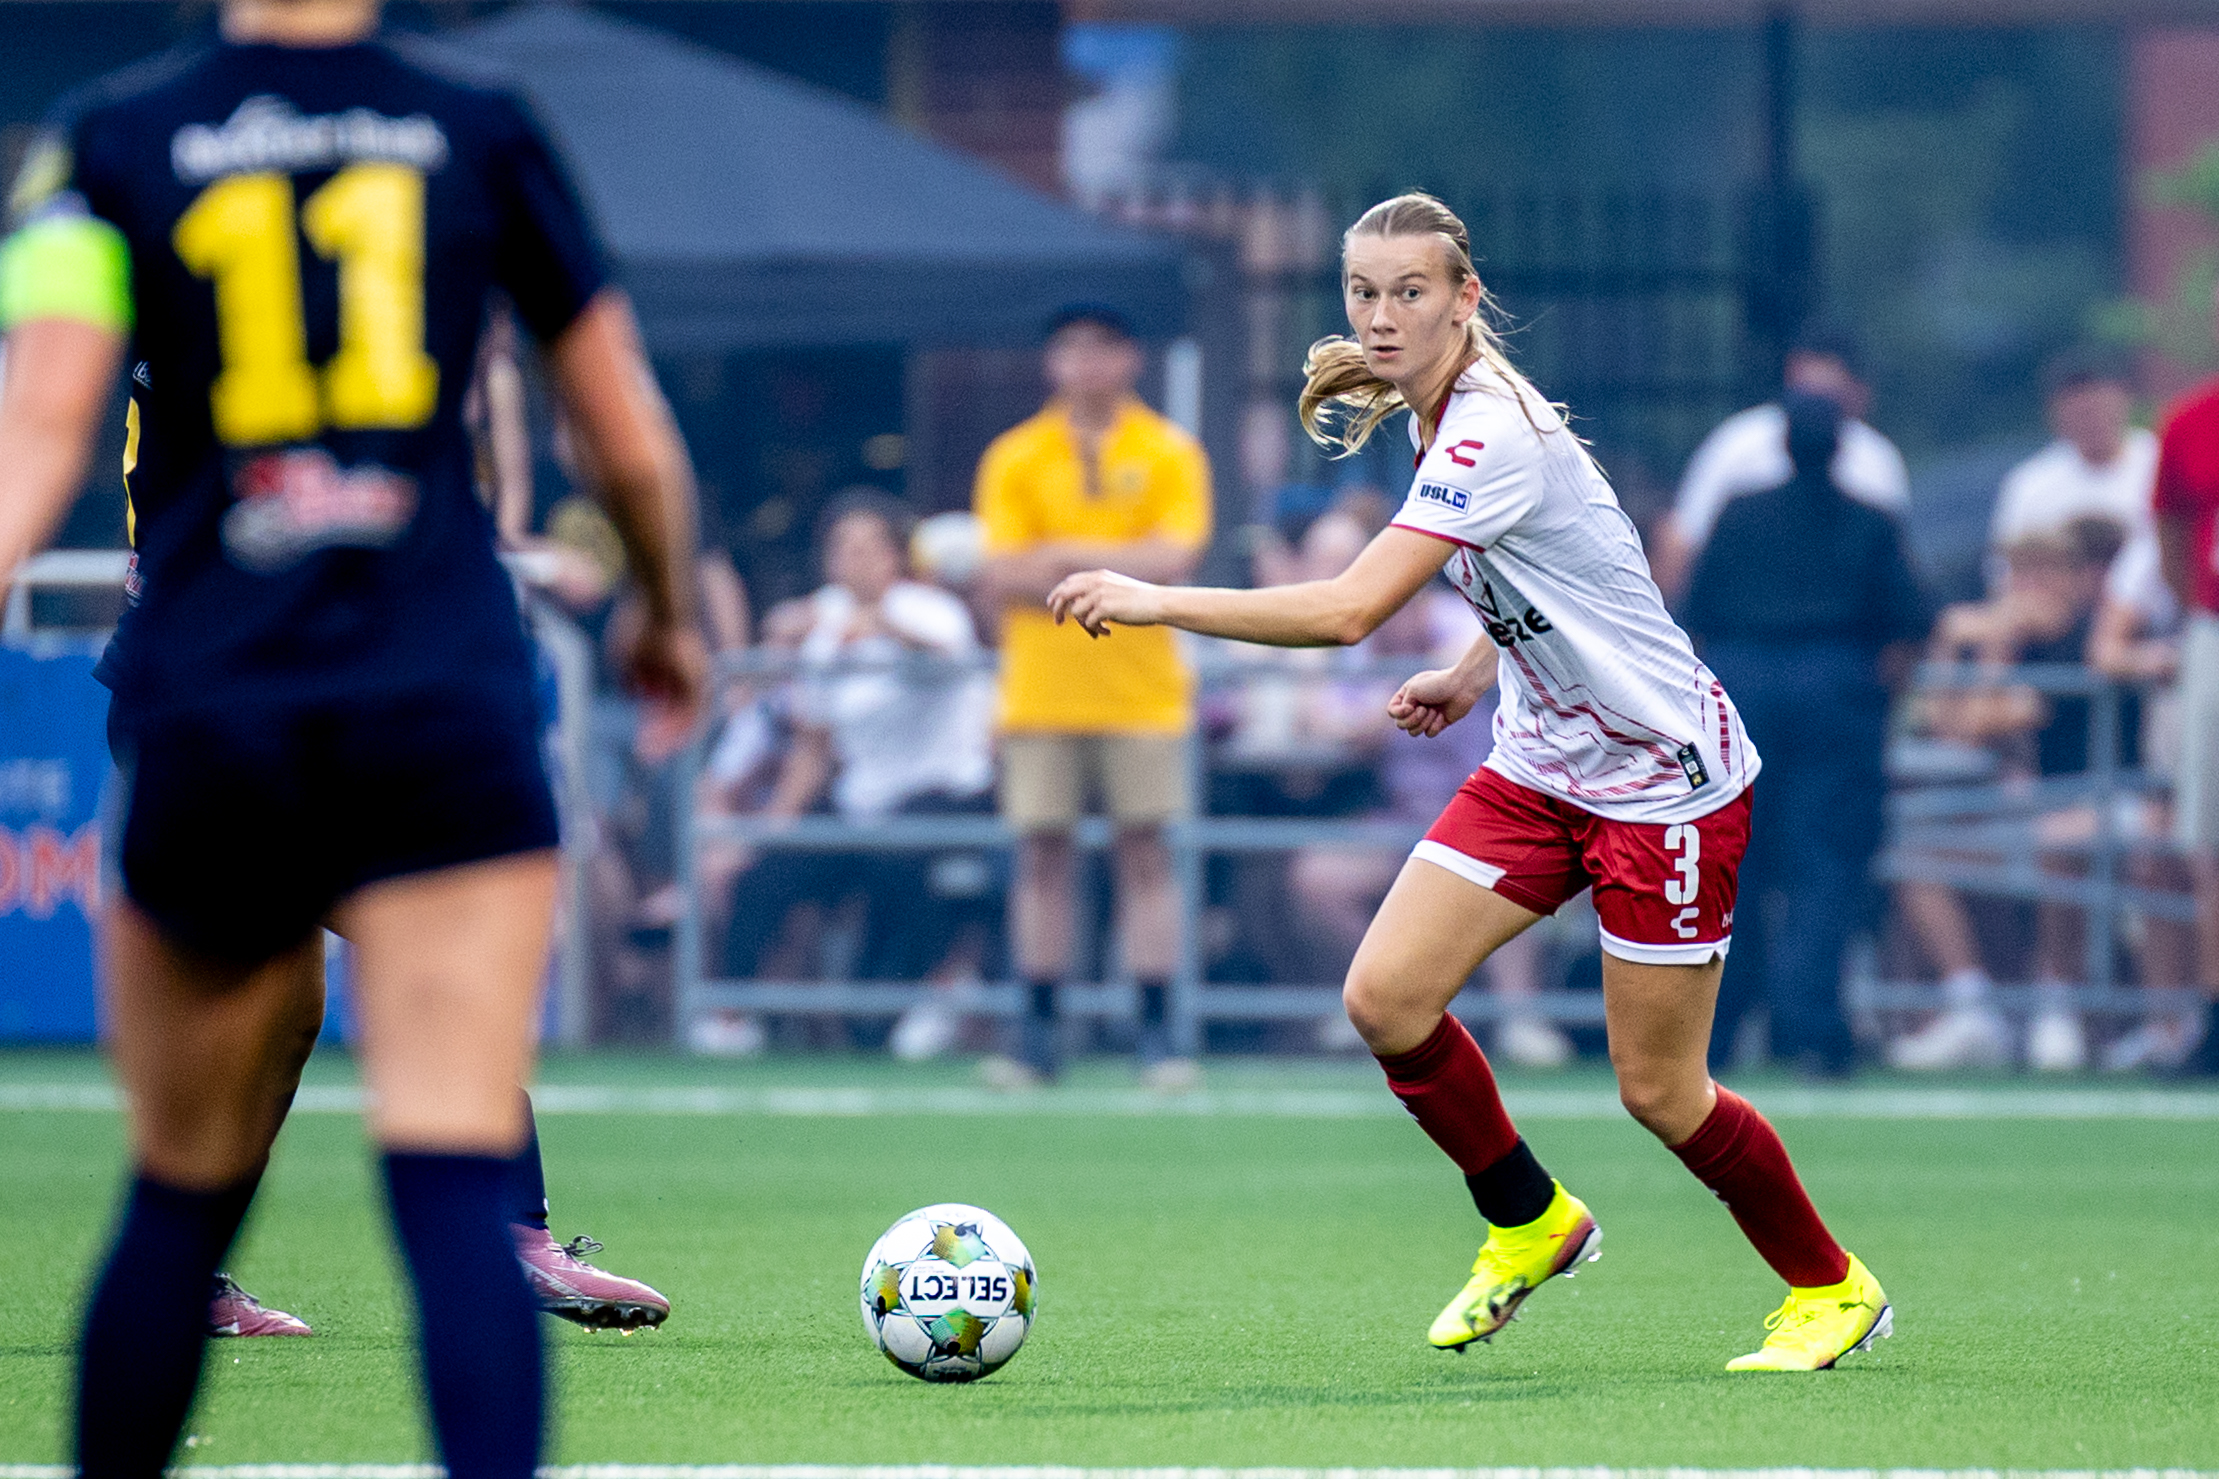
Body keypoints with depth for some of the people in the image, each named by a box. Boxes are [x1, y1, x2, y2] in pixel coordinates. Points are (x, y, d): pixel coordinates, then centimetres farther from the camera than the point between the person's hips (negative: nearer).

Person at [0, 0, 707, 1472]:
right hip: (446, 717, -1)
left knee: (181, 1200, 14)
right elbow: (637, 450, 12)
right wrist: (670, 620, 28)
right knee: (459, 1192, -9)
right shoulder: (482, 132, 6)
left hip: (206, 721, 1)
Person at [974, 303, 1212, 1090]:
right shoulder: (1014, 459, 5)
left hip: (1141, 692, -1)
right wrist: (1119, 567, -14)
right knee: (1043, 857, 1)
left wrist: (1068, 554, -14)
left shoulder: (1170, 455, 2)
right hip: (1041, 692, 1)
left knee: (1145, 853, -2)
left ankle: (1157, 1032, 0)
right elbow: (1002, 577, -4)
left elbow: (1174, 559, -11)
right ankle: (1040, 1032, 6)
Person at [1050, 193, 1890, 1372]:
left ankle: (1831, 1290, 21)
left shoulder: (1491, 433, -26)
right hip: (1544, 764, 8)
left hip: (1664, 776, -8)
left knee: (1657, 1091, -1)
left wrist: (1157, 601, -30)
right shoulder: (1440, 416, 4)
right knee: (1384, 997, -7)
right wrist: (1475, 676, 7)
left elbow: (1348, 611, -34)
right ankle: (1530, 1226, 15)